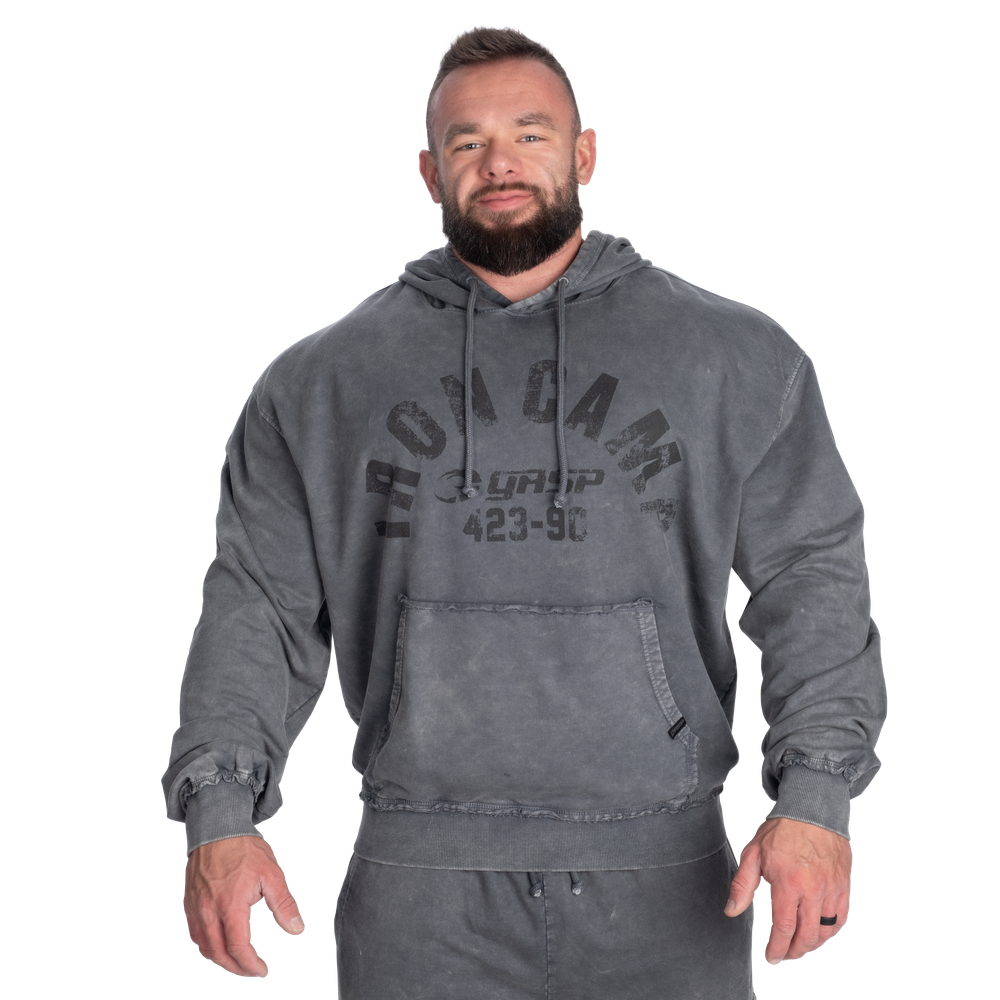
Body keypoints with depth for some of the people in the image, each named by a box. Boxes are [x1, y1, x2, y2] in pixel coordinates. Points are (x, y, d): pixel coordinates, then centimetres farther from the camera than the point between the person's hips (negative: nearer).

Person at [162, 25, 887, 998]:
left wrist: (813, 794, -8)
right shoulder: (321, 382, 10)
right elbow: (258, 604, 9)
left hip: (664, 881, 0)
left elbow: (813, 574, 5)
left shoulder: (735, 359, 8)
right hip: (421, 891, 0)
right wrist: (219, 813, -4)